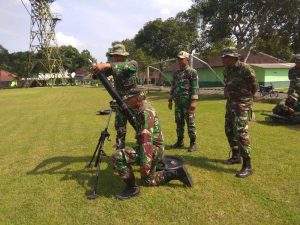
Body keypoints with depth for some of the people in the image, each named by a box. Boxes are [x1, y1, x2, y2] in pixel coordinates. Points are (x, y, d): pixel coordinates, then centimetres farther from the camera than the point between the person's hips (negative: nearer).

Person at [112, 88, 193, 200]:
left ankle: (132, 188, -9)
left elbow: (147, 139, -31)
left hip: (153, 149, -10)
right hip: (154, 149, 10)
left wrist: (145, 163, -35)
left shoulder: (145, 112, -22)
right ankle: (176, 173, 22)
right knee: (147, 181, 23)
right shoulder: (143, 108, 9)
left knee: (118, 156, -24)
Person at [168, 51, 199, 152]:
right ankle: (180, 141, 21)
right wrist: (170, 100, 13)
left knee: (190, 123, -1)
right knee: (179, 122, 10)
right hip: (178, 102, 6)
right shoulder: (176, 73, 16)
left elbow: (195, 87, -11)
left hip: (188, 102, -6)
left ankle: (193, 143, 8)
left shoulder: (192, 72, -4)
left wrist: (193, 101, -19)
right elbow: (172, 87, 18)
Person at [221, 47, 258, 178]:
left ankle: (247, 166, -9)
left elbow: (254, 88, -6)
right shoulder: (227, 70, 8)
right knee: (229, 131, 14)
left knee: (241, 133, -15)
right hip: (230, 104, 8)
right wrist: (230, 99, 14)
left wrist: (244, 98, 5)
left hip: (242, 105, -8)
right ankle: (236, 156, 31)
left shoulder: (245, 69, -15)